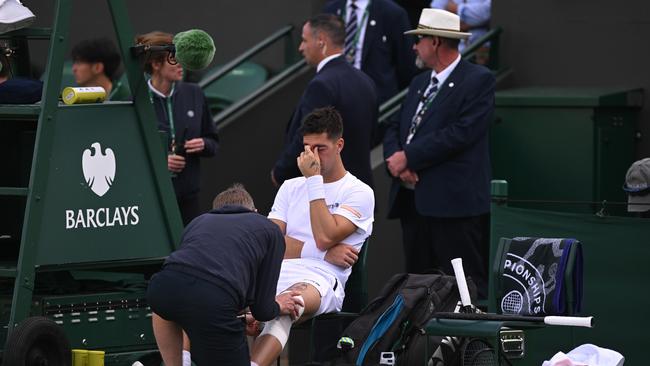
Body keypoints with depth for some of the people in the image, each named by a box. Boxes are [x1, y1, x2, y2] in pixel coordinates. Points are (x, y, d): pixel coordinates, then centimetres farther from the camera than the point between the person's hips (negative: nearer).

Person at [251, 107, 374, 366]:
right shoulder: (291, 188, 25)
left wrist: (314, 179, -1)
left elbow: (325, 237, -6)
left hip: (320, 280, -4)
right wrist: (325, 253, -2)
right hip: (276, 274, 4)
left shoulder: (359, 193, 10)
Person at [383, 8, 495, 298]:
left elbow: (462, 132, -16)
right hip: (413, 201, 8)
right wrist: (397, 160, -6)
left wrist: (408, 157, -14)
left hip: (454, 202, -8)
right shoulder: (419, 83, 20)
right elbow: (394, 130, 17)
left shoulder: (478, 80, -5)